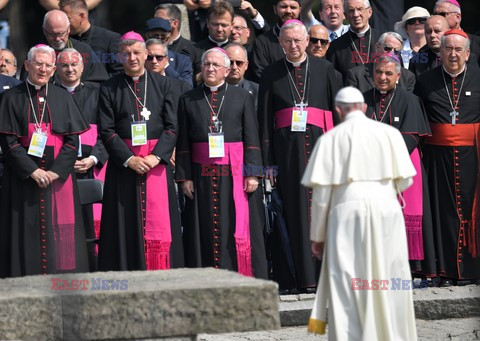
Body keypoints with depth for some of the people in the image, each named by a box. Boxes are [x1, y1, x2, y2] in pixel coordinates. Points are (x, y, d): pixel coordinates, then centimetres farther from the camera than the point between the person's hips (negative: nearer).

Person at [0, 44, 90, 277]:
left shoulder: (62, 98, 10)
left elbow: (72, 141, 4)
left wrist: (55, 171, -10)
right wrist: (32, 171, -14)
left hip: (59, 177, 2)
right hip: (23, 177, -2)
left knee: (60, 236, -2)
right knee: (27, 235, -3)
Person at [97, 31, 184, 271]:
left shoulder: (162, 84, 8)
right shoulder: (109, 88, 5)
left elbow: (171, 127, 3)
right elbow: (106, 130, -1)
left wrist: (155, 157, -11)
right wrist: (129, 159, -12)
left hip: (157, 162, 1)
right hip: (123, 163, -1)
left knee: (159, 224, -3)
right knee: (127, 226, -2)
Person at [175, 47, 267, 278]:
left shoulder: (242, 97, 7)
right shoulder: (188, 100, 9)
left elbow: (252, 139, 3)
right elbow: (183, 143, 7)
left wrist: (252, 173, -6)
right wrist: (184, 176, -1)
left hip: (235, 174, -1)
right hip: (202, 176, 1)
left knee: (239, 229, -2)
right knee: (207, 232, 0)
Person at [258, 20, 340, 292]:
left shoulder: (324, 69, 9)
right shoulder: (272, 74, 9)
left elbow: (338, 109, 6)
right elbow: (265, 120, 6)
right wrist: (269, 162, -1)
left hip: (319, 145, 0)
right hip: (287, 148, 0)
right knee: (294, 210, -2)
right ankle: (296, 278, -2)